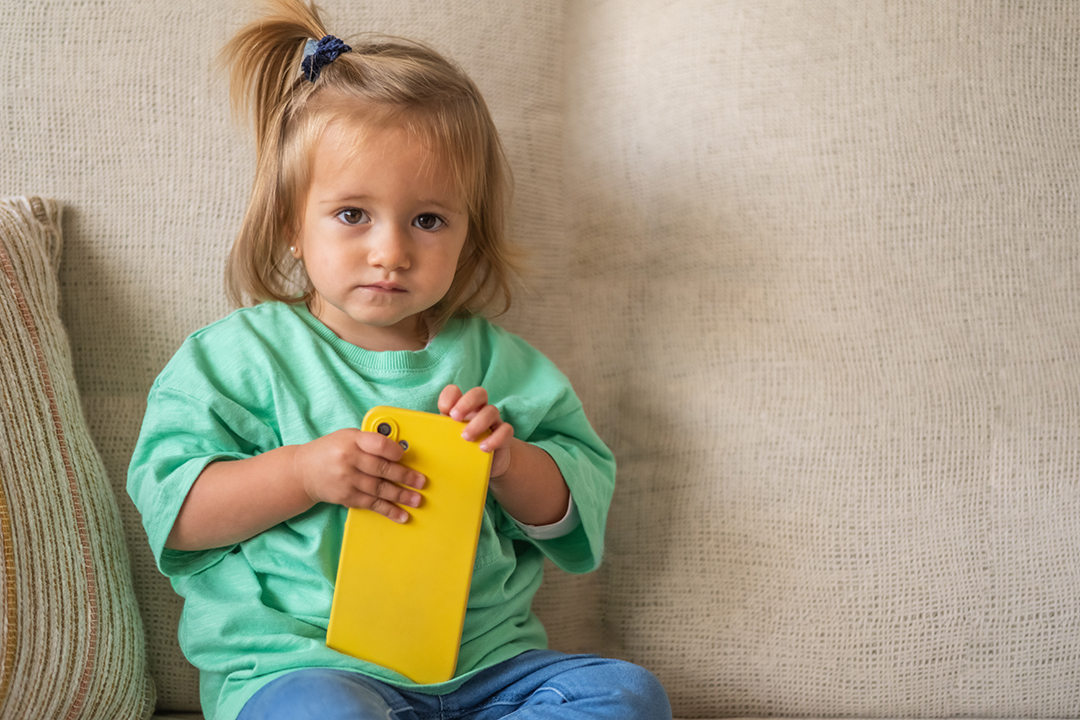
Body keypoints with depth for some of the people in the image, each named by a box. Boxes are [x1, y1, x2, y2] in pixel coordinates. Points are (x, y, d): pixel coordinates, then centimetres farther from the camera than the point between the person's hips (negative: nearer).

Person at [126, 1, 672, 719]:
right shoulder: (241, 354, 4)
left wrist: (509, 461, -9)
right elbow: (171, 508, -2)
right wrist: (301, 472, -16)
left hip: (484, 661, 5)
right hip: (299, 661, -4)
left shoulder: (494, 362, 12)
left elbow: (568, 514, 13)